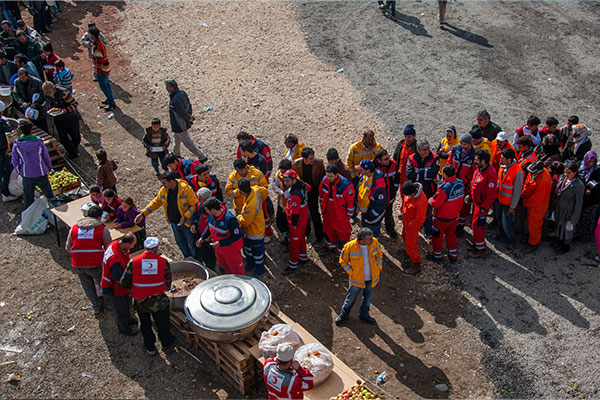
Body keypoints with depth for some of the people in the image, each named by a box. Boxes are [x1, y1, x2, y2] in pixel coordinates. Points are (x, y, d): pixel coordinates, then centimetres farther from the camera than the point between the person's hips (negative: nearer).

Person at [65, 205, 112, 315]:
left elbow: (68, 247, 13)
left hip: (78, 264, 3)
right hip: (95, 264, -3)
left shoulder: (74, 228, 8)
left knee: (88, 285, 22)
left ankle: (96, 306, 35)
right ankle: (108, 302, 39)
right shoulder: (102, 229, -3)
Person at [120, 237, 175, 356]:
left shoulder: (133, 262, -9)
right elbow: (168, 284, -3)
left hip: (140, 302, 1)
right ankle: (166, 343, 46)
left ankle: (150, 348, 41)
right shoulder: (164, 262, -8)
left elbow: (123, 283, -5)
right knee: (162, 324, 24)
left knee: (145, 325, 25)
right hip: (158, 301, -1)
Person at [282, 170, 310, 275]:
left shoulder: (295, 195, -35)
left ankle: (293, 264, 17)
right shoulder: (301, 184, -7)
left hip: (297, 222, -9)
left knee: (294, 242, 4)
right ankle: (303, 257, 45)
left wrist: (294, 224, -17)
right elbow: (308, 188, 17)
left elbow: (295, 212, -29)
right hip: (303, 218, 10)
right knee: (301, 238, 26)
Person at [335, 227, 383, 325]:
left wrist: (378, 268, -1)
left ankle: (364, 314, 48)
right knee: (351, 298, 14)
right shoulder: (350, 247, -26)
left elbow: (379, 253, 4)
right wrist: (351, 273, -14)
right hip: (357, 280, -3)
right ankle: (344, 314, 41)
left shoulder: (374, 242, -18)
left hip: (371, 278, 3)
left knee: (368, 298, 23)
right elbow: (343, 261, -9)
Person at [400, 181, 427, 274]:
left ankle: (416, 265, 23)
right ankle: (407, 250, 60)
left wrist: (409, 226, -16)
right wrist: (403, 210, 12)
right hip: (406, 221, 8)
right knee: (405, 236, 32)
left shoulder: (421, 201, -40)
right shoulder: (409, 190, -18)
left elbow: (420, 218, -28)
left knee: (411, 245, 5)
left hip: (412, 225, -8)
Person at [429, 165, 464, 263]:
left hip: (442, 218, -6)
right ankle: (453, 256, 37)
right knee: (451, 235, 25)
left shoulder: (444, 188, -34)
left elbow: (435, 203, -25)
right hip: (454, 216, 6)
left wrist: (430, 200, -5)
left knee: (437, 236, 17)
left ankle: (438, 256, 33)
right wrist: (444, 183, 5)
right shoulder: (460, 182, -12)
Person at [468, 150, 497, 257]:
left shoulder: (491, 174, -27)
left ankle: (481, 249, 13)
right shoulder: (478, 169, 0)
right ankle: (477, 243, 38)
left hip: (482, 204, -9)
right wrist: (470, 194, 13)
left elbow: (492, 194, -24)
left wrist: (484, 207, -20)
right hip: (476, 201, 9)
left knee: (477, 225, -1)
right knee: (475, 224, 20)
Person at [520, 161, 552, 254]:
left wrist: (525, 202, -14)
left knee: (534, 225, 9)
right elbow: (527, 183, 9)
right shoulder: (533, 173, -12)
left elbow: (537, 198, -28)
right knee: (530, 222, 26)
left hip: (537, 206, -8)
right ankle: (532, 238, 47)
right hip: (531, 203, 8)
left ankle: (533, 244, 28)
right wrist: (523, 194, 2)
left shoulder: (544, 181, -37)